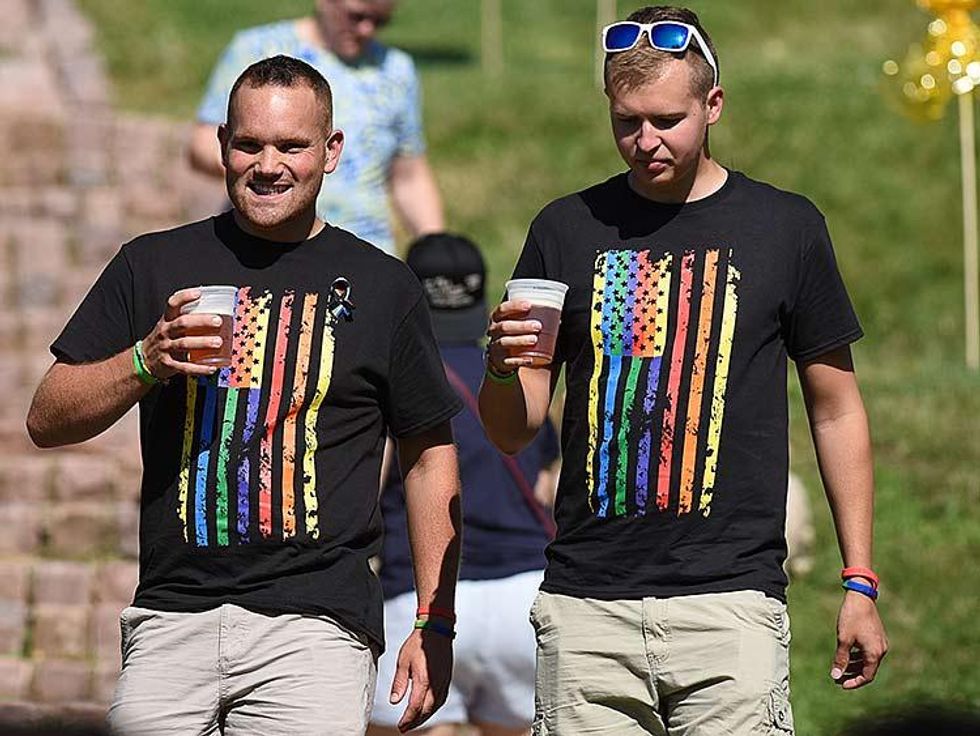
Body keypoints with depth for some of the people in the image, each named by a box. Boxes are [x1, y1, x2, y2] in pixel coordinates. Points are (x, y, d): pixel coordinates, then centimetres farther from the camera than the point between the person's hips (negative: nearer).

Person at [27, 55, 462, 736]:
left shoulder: (382, 285, 9)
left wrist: (435, 623, 7)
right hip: (172, 620, 2)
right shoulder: (154, 266, 11)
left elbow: (429, 455, 14)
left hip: (316, 622, -2)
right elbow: (48, 420, 9)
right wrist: (146, 362, -9)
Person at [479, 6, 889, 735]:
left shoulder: (785, 228, 6)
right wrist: (503, 369, -12)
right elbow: (512, 433, 11)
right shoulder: (568, 230, 9)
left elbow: (836, 410, 11)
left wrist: (860, 583, 6)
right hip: (586, 604, 2)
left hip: (730, 598, -2)